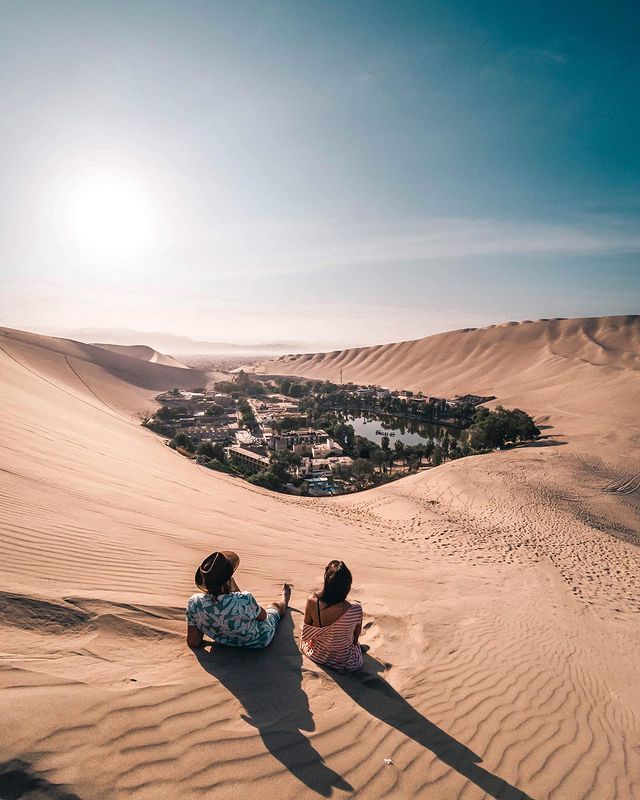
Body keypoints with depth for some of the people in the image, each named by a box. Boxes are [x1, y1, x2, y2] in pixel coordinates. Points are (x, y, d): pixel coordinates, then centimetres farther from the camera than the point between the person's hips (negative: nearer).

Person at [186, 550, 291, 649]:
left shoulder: (194, 603, -31)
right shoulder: (244, 600, -43)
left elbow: (193, 642, -16)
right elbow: (263, 616, -19)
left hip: (227, 643, 3)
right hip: (260, 641, -3)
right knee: (273, 605, 30)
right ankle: (284, 600, 66)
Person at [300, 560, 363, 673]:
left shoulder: (312, 602, -26)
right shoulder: (355, 610, -30)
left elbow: (305, 636, -8)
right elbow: (355, 640, -10)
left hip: (317, 657, 1)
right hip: (347, 664, -1)